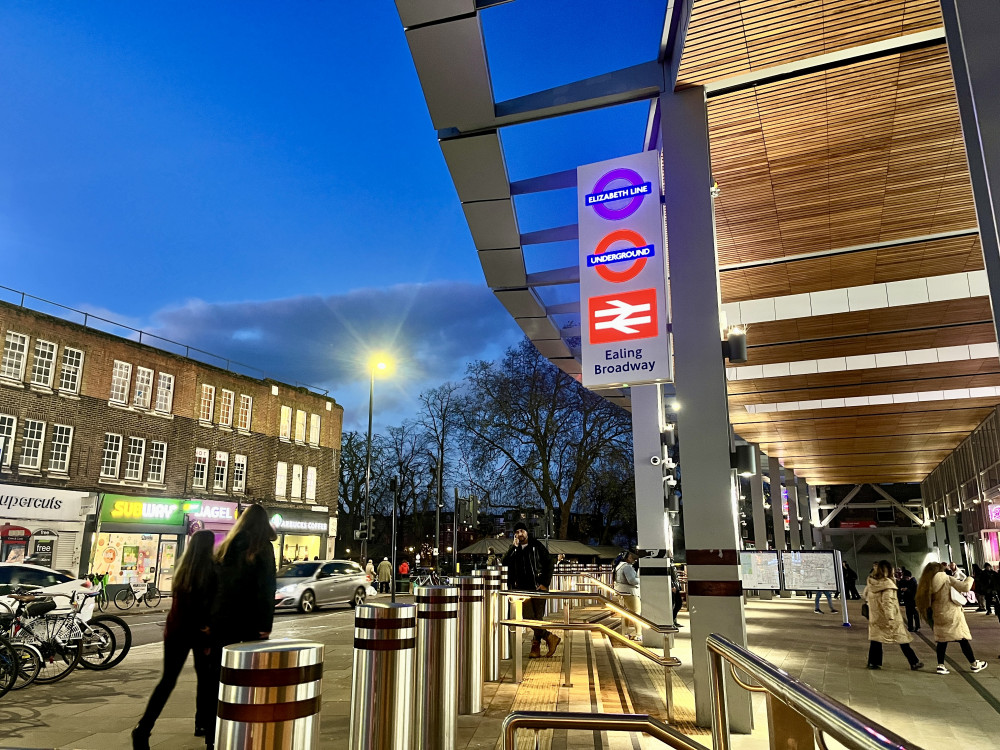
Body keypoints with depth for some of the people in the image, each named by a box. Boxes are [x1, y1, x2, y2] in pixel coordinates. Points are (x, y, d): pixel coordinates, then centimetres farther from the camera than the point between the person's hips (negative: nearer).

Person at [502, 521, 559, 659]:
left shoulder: (537, 546, 2)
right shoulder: (514, 549, 11)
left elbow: (549, 564, 0)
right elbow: (505, 563, -4)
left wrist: (545, 584, -7)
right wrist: (514, 547, -10)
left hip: (538, 587, -3)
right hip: (522, 588, 3)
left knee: (538, 618, -4)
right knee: (528, 618, -5)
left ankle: (536, 647, 9)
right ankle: (549, 638, 8)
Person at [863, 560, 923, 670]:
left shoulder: (871, 582, 3)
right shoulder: (887, 583, -16)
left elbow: (866, 596, 14)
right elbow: (887, 602, -21)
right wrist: (890, 618, -22)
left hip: (875, 618, 5)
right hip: (891, 619, -5)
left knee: (875, 639, 8)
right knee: (903, 640, 8)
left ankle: (873, 662, 7)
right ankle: (914, 662, 17)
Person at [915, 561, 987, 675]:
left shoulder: (927, 584, 4)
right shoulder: (947, 579, -8)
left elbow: (929, 602, 6)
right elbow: (965, 587, -8)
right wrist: (969, 579, 10)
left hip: (938, 616, 4)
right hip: (952, 615, -4)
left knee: (942, 641, 9)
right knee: (963, 639, 8)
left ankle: (940, 666, 4)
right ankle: (974, 664, 22)